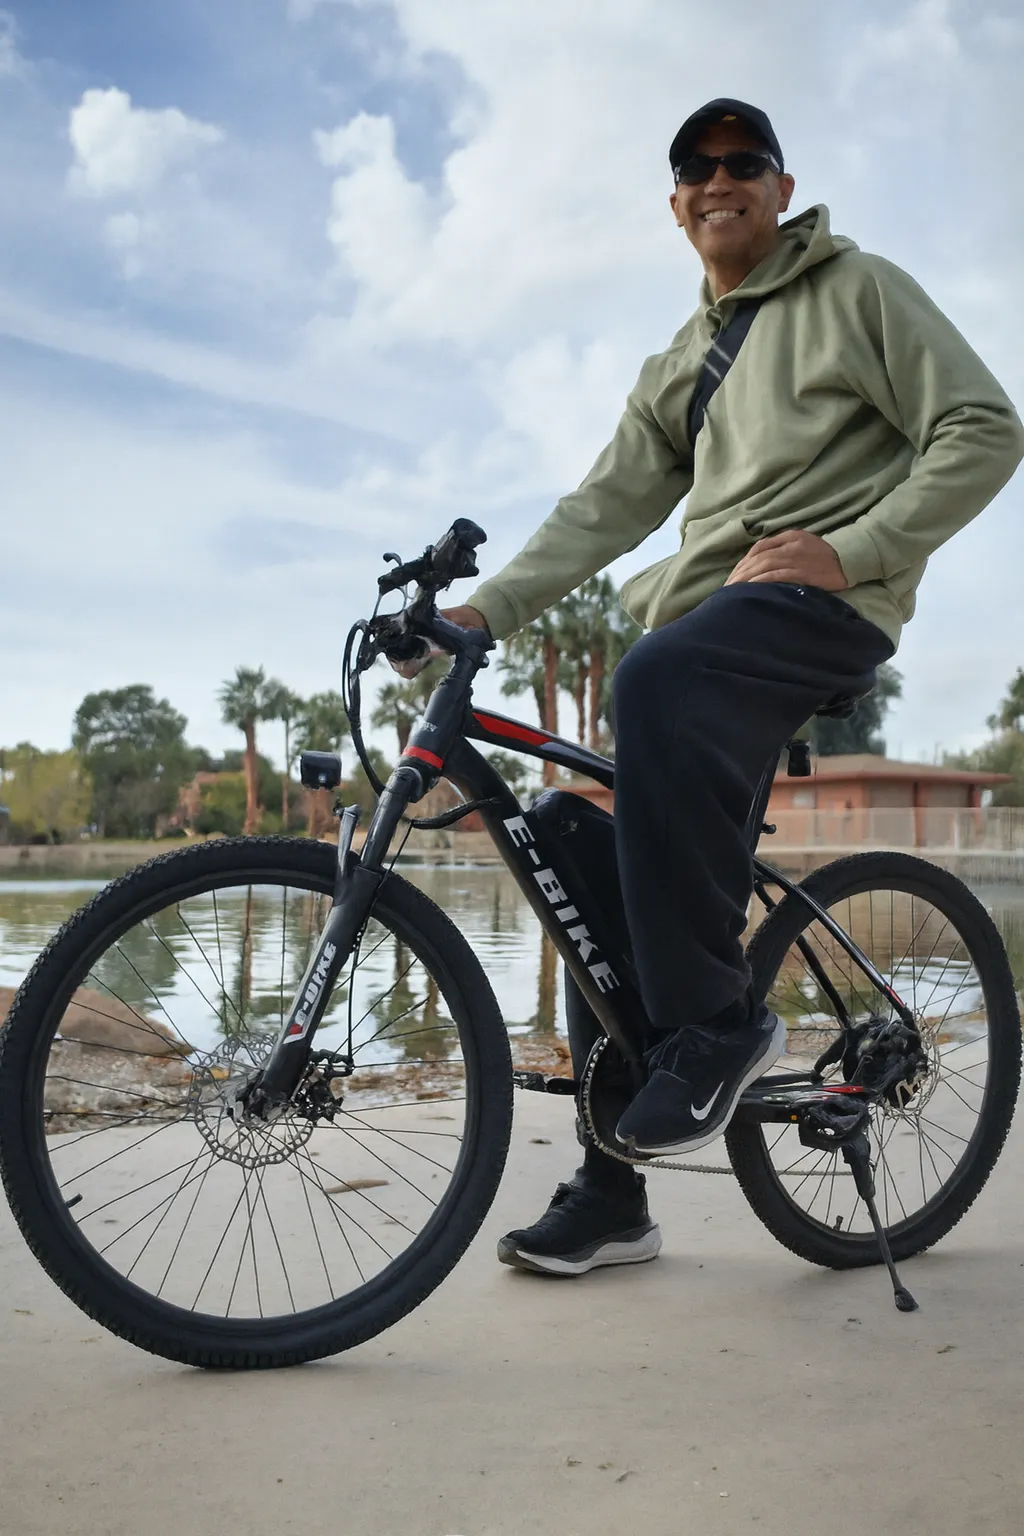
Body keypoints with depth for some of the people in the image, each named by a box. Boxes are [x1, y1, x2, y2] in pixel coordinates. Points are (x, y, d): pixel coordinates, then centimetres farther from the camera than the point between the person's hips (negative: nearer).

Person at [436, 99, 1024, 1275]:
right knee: (601, 872, -5)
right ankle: (610, 1197, 5)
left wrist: (849, 549, -14)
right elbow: (605, 506, 17)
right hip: (705, 615, 7)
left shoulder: (859, 290, 9)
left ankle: (717, 1021, -25)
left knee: (656, 686, -38)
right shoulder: (678, 367, 26)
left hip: (822, 602, -6)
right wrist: (487, 608, 2)